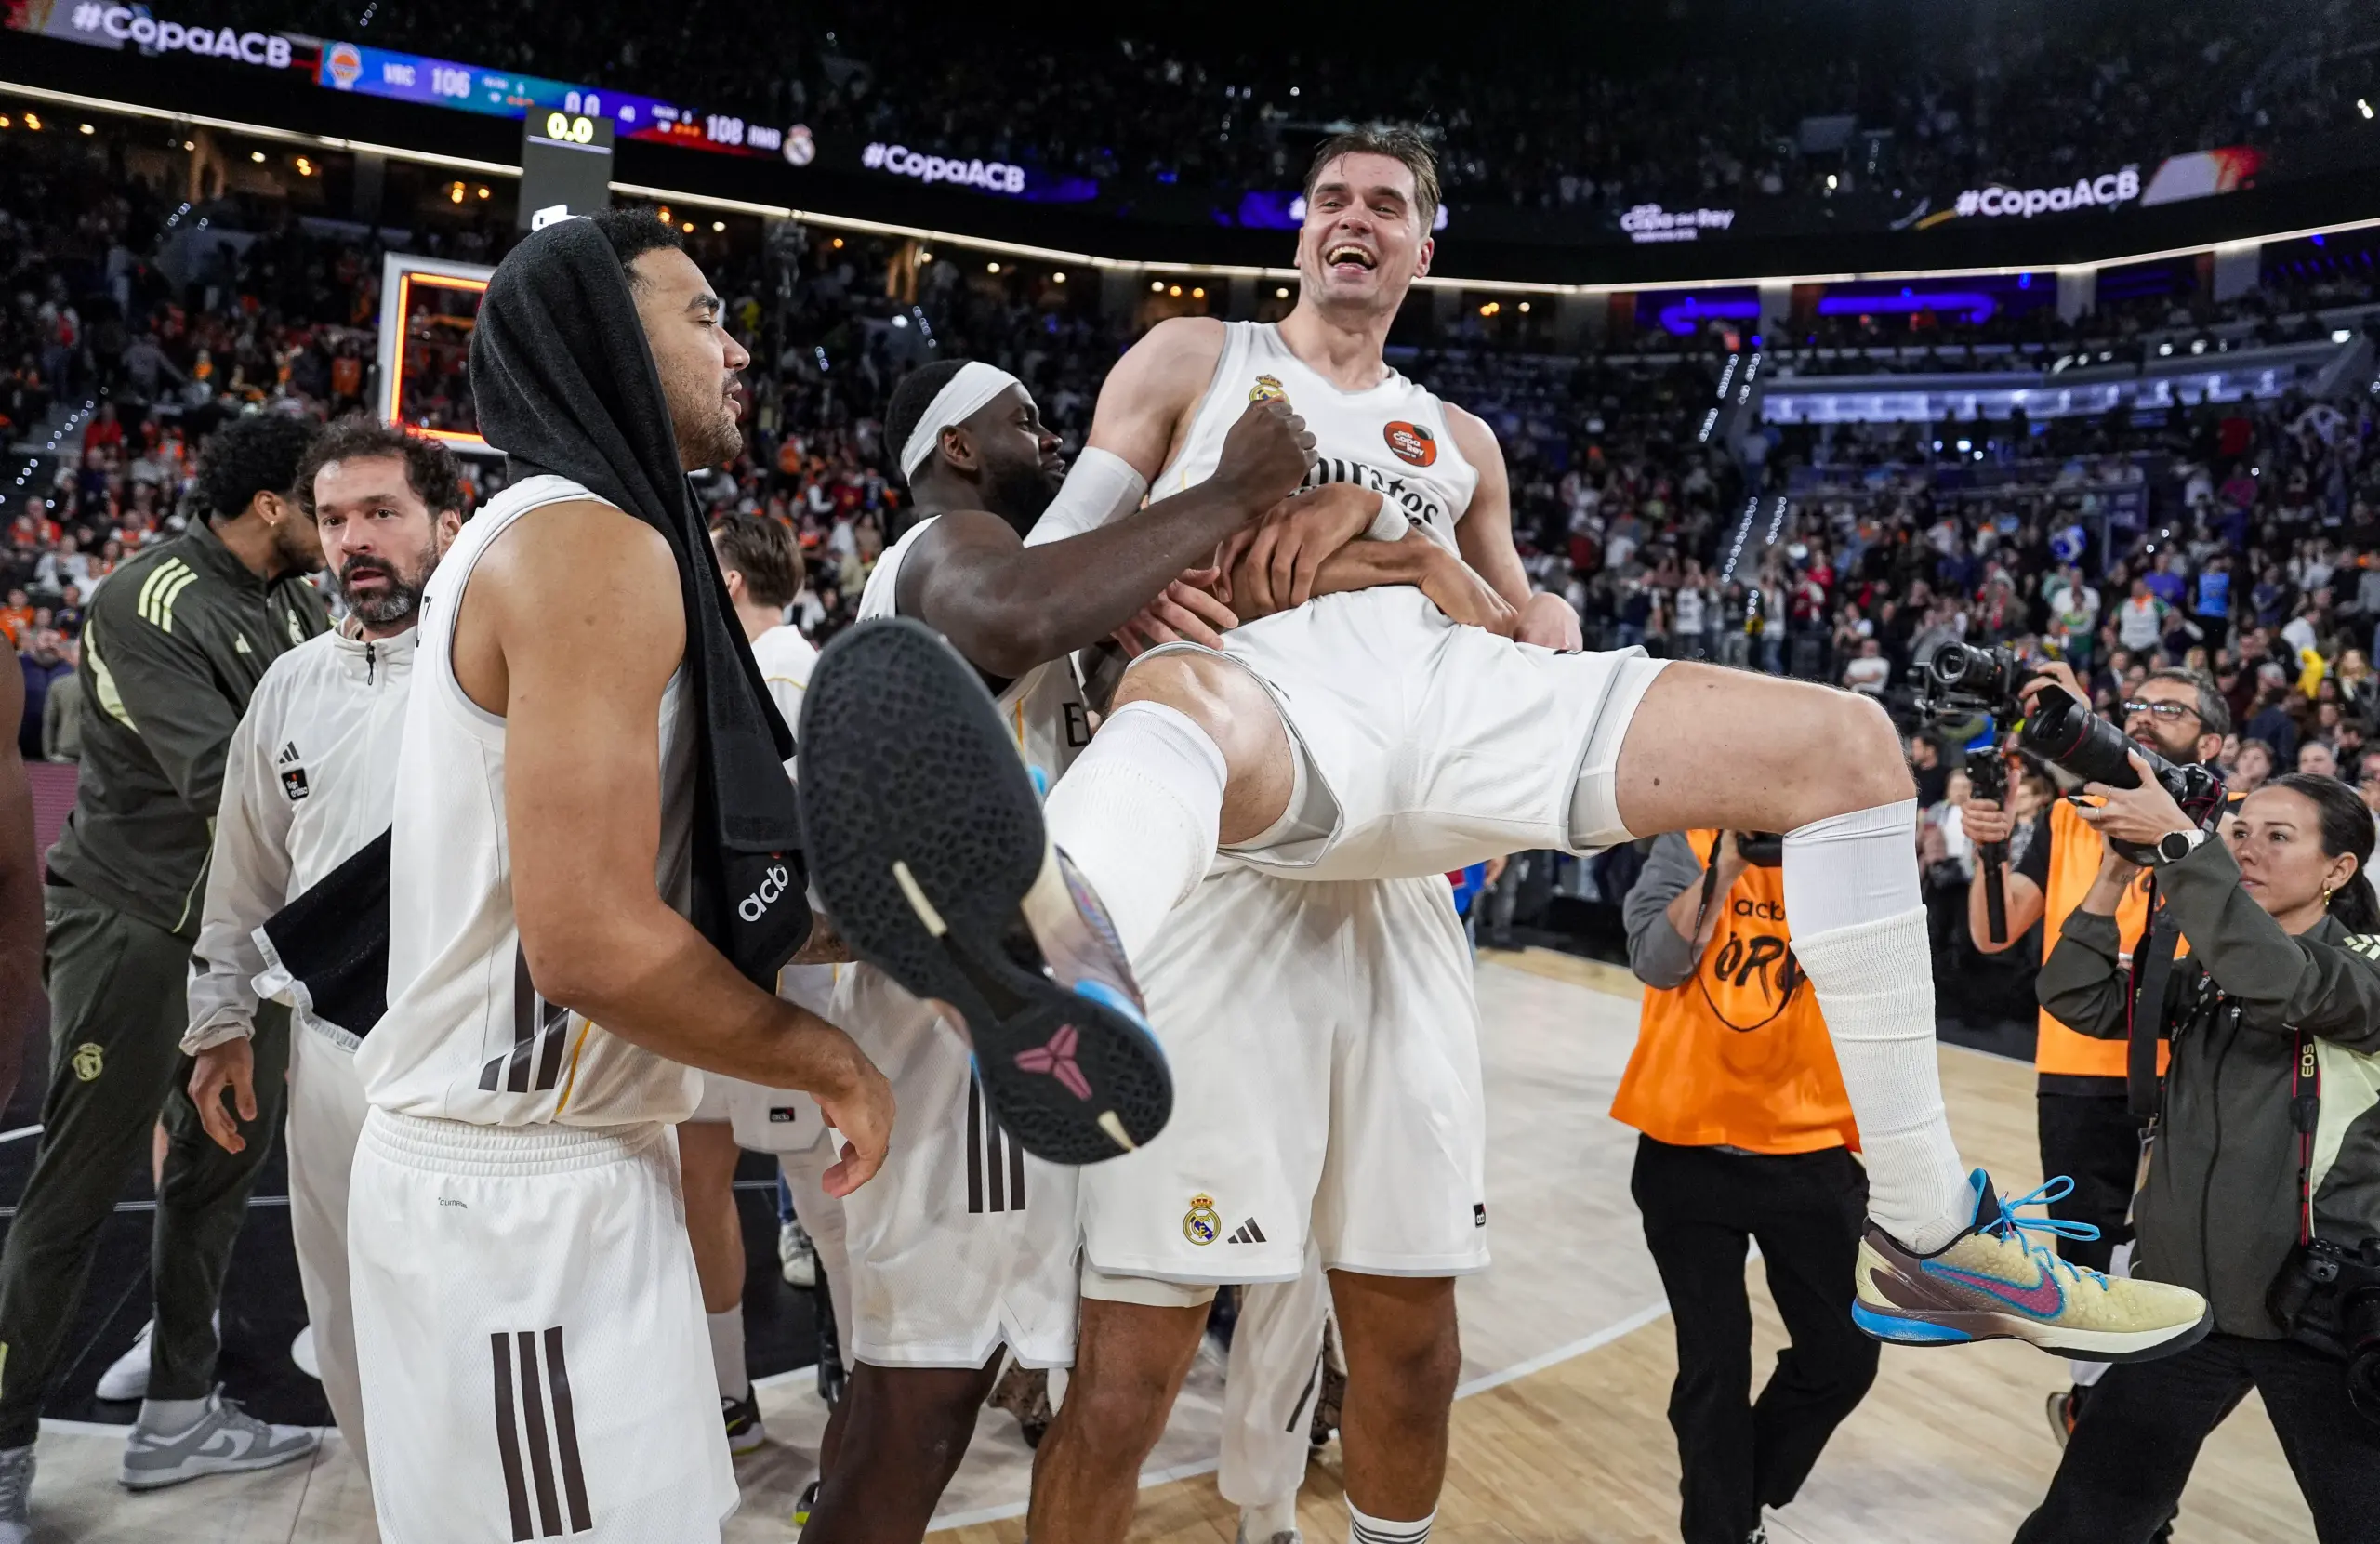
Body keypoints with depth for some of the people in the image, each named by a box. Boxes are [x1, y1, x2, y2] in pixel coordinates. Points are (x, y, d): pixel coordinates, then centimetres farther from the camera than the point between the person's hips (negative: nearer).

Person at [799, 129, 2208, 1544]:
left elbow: (1509, 602, 35)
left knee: (1844, 742, -9)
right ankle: (1050, 969, -82)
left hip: (1451, 684, 5)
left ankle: (1928, 1233, -7)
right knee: (1191, 706, -44)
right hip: (1272, 678, -4)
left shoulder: (1456, 442, 34)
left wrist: (1542, 618, 9)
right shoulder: (1192, 359, 24)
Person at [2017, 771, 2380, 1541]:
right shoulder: (2202, 975, 7)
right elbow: (2077, 998, -3)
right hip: (2185, 1295, 4)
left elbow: (2277, 981, -29)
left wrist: (2178, 844, -30)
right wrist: (2117, 875, -11)